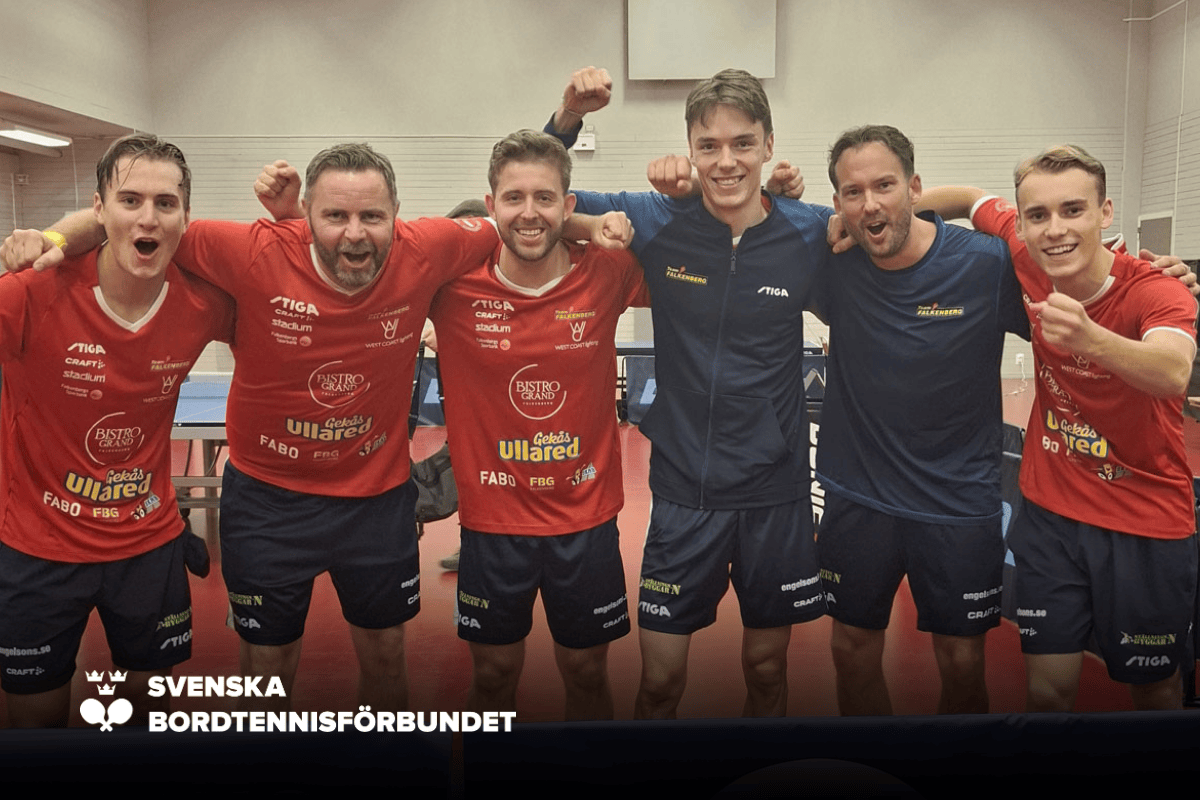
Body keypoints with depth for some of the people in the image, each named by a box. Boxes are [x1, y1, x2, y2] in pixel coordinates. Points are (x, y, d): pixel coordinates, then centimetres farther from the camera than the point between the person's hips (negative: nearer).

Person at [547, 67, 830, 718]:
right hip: (683, 488, -1)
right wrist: (568, 115, -13)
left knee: (767, 671, 17)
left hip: (777, 491, 1)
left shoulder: (810, 234, -5)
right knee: (660, 679, 9)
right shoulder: (657, 224, -6)